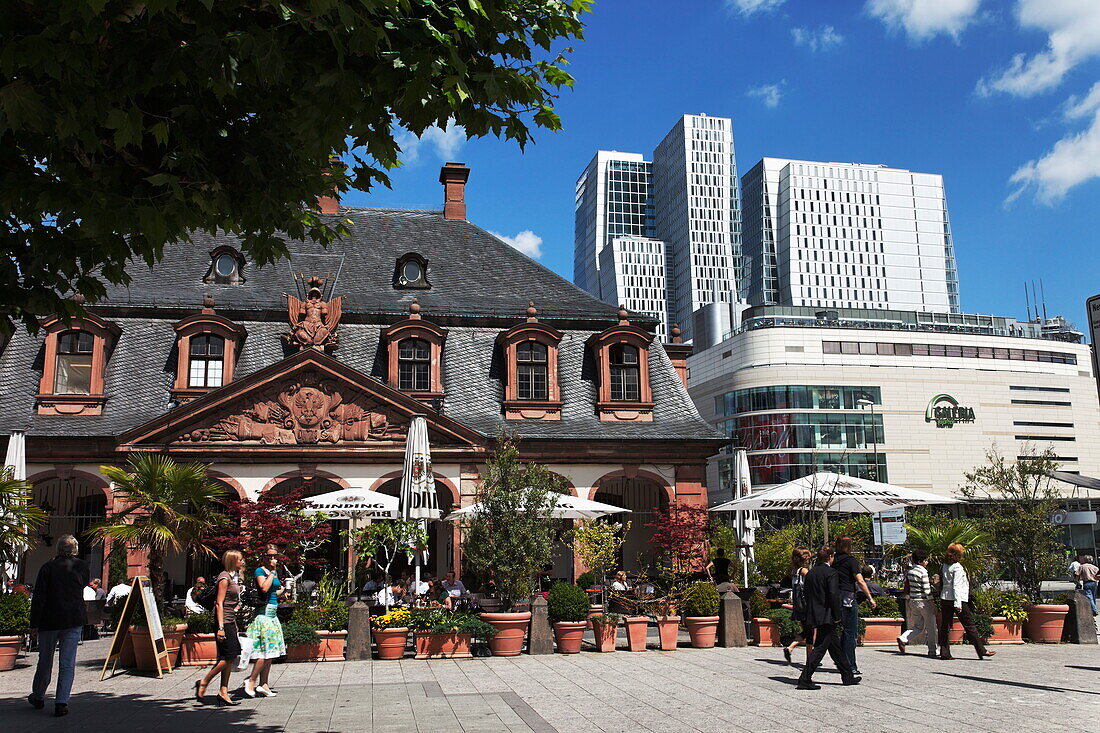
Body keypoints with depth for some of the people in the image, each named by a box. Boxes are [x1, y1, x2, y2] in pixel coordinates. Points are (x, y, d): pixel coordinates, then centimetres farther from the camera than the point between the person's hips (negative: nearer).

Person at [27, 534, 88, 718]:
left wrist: (34, 623, -3)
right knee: (67, 663, 3)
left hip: (49, 620, 0)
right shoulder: (82, 566, 1)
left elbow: (38, 597, -6)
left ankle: (38, 697, 32)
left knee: (45, 661, 15)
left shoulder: (47, 567, -3)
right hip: (74, 620, 0)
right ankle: (61, 702, -2)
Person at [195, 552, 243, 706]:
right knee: (228, 656, -10)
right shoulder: (224, 577, -11)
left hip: (231, 622, 9)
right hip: (224, 622, -9)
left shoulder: (234, 577, 16)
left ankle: (223, 693, 8)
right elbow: (219, 603, -16)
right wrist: (221, 627, -21)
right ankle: (203, 683, 3)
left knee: (231, 658, 5)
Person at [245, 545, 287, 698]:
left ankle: (263, 684, 12)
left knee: (270, 650, 8)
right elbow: (264, 588, -24)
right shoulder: (260, 571, -7)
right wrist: (272, 572, -17)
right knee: (266, 650, -12)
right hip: (263, 612, -9)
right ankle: (251, 680, -3)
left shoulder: (275, 572, 17)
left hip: (272, 613, 9)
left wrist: (280, 591, 13)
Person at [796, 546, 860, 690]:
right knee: (819, 649, -6)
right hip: (826, 617, -8)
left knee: (836, 647, 19)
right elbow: (833, 595, -18)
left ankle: (848, 676, 29)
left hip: (813, 616, 8)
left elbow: (806, 592, 11)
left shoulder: (810, 573, 11)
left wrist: (812, 611, 15)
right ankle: (805, 680, -9)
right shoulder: (831, 573, -11)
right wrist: (837, 616, -11)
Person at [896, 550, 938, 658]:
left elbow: (907, 588, 12)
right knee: (931, 627, 8)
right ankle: (932, 650, 15)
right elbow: (927, 590, -16)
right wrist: (933, 605, -12)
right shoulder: (923, 572, -14)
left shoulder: (909, 571, 7)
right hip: (924, 601, -7)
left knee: (918, 626, 15)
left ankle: (903, 639, -5)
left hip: (913, 601, 7)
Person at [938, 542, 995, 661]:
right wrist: (958, 604, -18)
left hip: (944, 598, 7)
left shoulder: (944, 566, 10)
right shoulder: (958, 567, -10)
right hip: (956, 599, -7)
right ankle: (981, 651, 7)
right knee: (969, 625, 1)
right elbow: (956, 586, -16)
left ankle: (944, 653, 3)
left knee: (945, 625, 5)